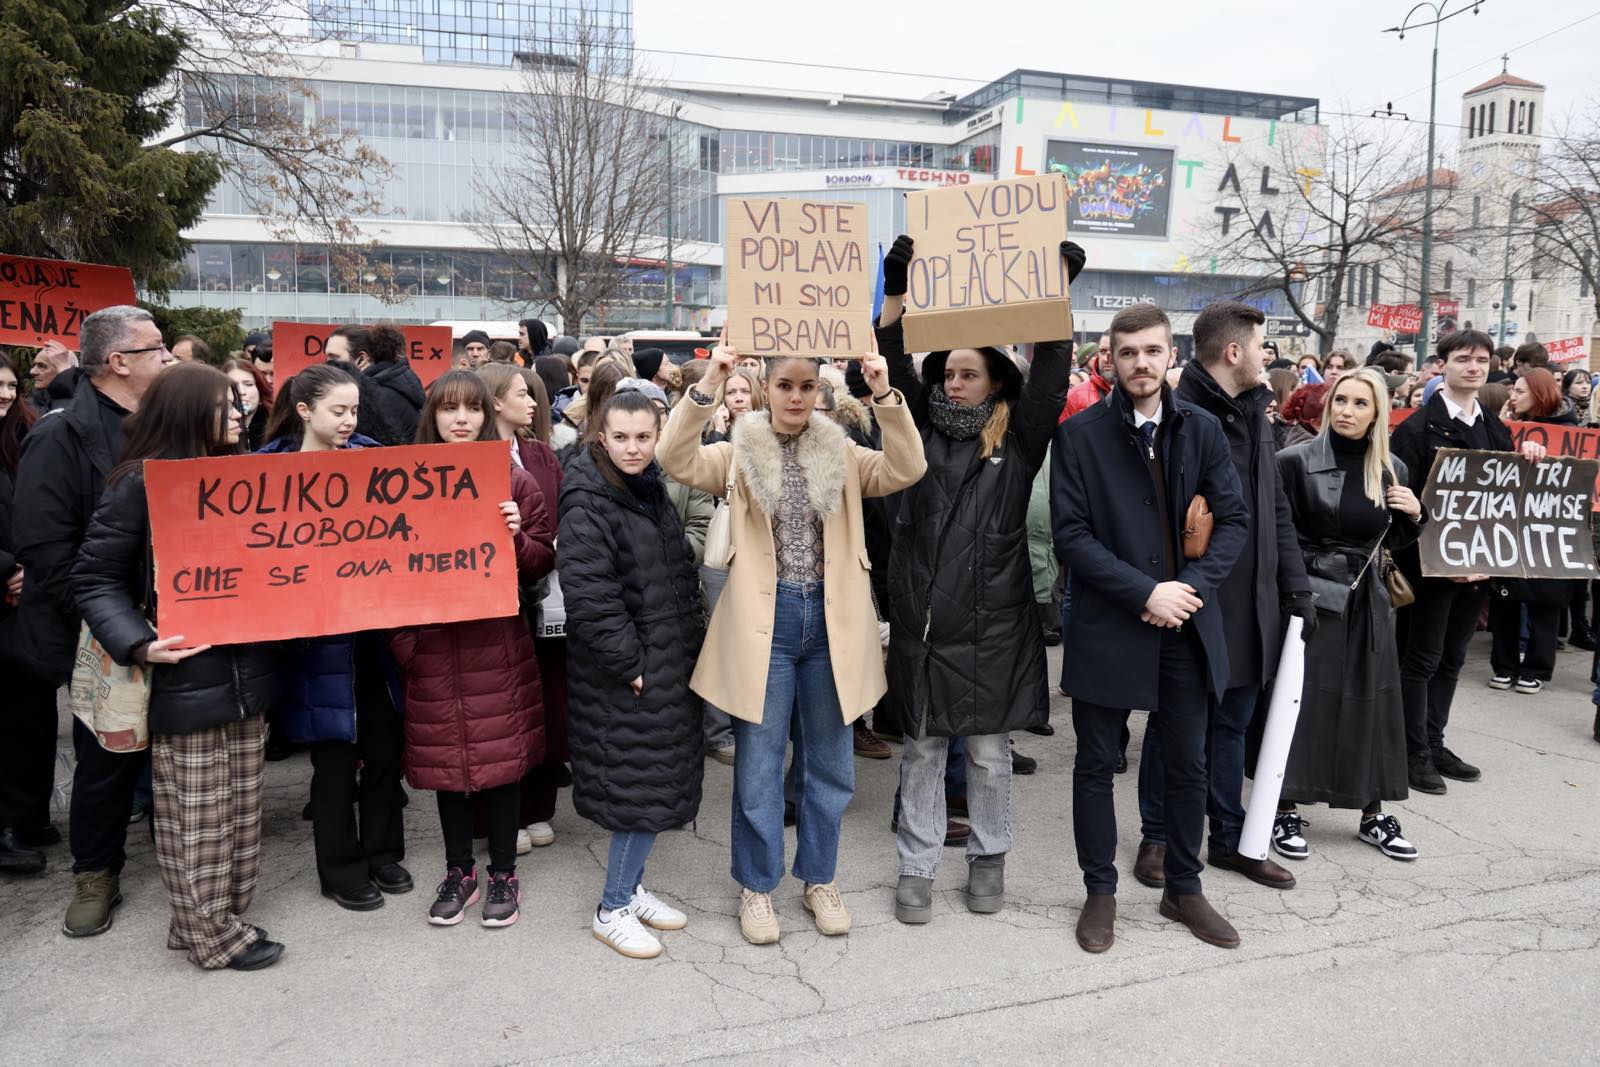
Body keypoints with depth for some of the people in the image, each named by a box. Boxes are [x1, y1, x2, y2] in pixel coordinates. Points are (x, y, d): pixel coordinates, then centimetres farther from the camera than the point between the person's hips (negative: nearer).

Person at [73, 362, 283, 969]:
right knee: (195, 815, 4)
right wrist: (138, 644, -20)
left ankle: (227, 915, 28)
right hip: (185, 675, -6)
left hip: (248, 670, 6)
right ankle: (211, 935, 17)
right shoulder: (142, 482, -8)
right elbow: (95, 578, -8)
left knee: (241, 806, 14)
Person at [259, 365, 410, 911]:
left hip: (379, 625, 4)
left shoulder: (372, 456, 3)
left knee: (385, 744, 13)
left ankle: (383, 852, 32)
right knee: (335, 755, 7)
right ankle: (341, 870, 25)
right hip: (321, 634, -3)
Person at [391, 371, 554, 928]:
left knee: (501, 755, 3)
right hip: (433, 644, 2)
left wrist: (518, 537, -16)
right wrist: (402, 640, -5)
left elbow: (542, 563, 3)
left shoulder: (513, 481, 2)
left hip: (497, 640, -1)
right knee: (444, 756, 10)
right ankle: (458, 871, 28)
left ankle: (503, 873, 22)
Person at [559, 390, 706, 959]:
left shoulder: (652, 492, 11)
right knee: (639, 787, -3)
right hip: (626, 674, -8)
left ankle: (630, 886, 30)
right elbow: (588, 595, -22)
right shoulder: (588, 506, -15)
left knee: (657, 782, 14)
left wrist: (693, 641, 13)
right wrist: (630, 661, -19)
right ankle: (613, 910, 13)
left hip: (670, 664, 8)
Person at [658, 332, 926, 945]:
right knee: (759, 765, 6)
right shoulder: (740, 455, 1)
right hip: (764, 622, -2)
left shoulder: (843, 455, 6)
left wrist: (884, 395, -22)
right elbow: (674, 458, -16)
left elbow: (907, 469, -10)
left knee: (828, 763, 13)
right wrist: (709, 385, -26)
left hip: (830, 621, 2)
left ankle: (819, 879, 32)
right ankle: (756, 887, 25)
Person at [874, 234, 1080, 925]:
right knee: (922, 748, 10)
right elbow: (895, 366, -1)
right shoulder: (922, 430, 8)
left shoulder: (1018, 441, 3)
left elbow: (1051, 374, -7)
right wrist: (898, 290, -11)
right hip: (921, 618, 2)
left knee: (989, 750, 11)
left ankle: (988, 861, 29)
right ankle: (916, 868, 22)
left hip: (993, 622, -1)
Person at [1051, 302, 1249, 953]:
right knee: (1096, 766, 8)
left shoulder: (1201, 429, 5)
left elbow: (1234, 520, 4)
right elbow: (1071, 533, -11)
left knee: (1188, 766, 14)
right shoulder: (1080, 435, -5)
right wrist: (1144, 592, -16)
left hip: (1187, 626, 3)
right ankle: (1100, 892, 26)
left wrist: (1193, 587, -11)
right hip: (1107, 626, -3)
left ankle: (1183, 888, 33)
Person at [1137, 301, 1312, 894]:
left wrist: (1296, 588, 11)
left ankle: (1229, 839, 30)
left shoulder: (1254, 416, 12)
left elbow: (1276, 511, 16)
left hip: (1252, 604, 7)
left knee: (1231, 724, 17)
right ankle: (1158, 838, 24)